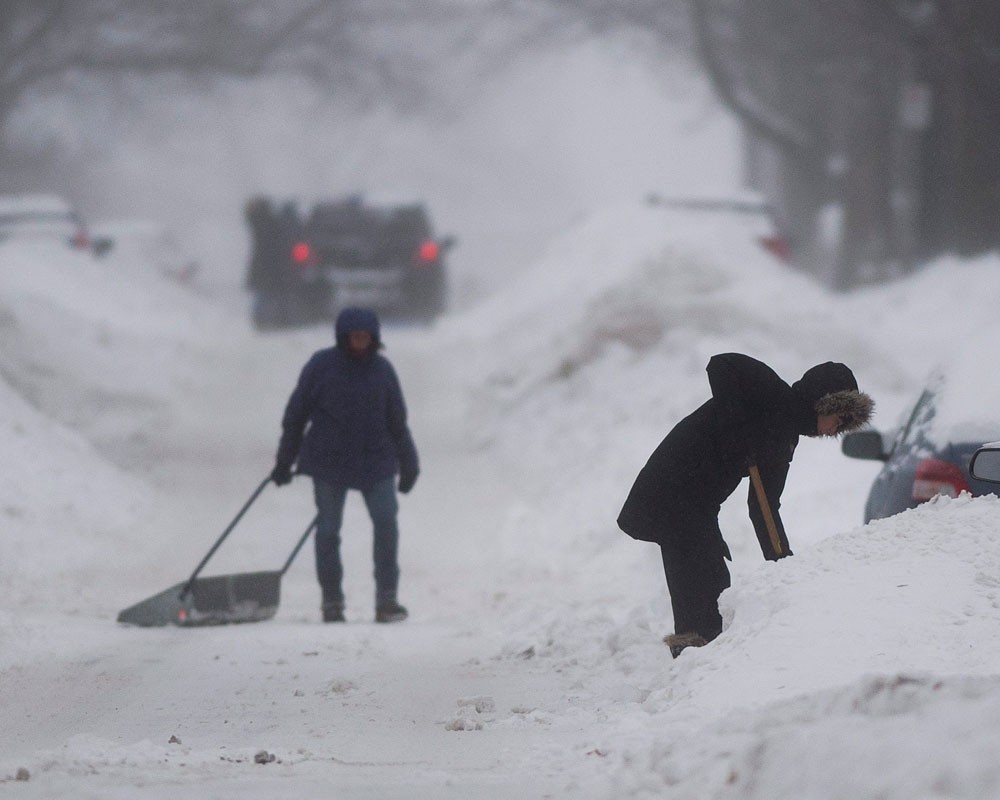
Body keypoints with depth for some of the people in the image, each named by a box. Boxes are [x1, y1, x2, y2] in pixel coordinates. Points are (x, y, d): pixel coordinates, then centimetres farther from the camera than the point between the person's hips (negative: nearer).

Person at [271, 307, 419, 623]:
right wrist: (284, 461, 4)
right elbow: (296, 414, 3)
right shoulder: (321, 366, -4)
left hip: (375, 461, 1)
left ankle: (386, 599, -3)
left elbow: (397, 421, 12)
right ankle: (332, 601, 12)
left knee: (386, 522, -10)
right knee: (328, 529, 1)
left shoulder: (381, 370, 3)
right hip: (329, 463, -1)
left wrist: (408, 465, 13)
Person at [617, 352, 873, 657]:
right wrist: (741, 425, -24)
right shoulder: (774, 395, -7)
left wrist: (783, 561, 6)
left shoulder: (784, 439, 17)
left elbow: (764, 507, 15)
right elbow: (720, 365, -21)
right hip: (673, 492, -9)